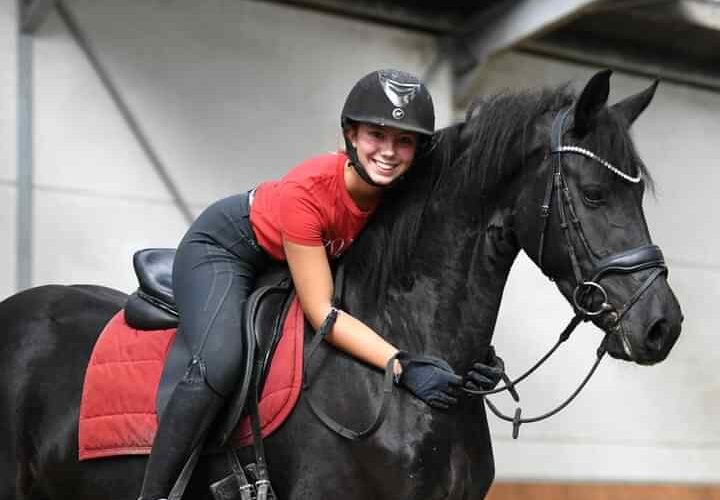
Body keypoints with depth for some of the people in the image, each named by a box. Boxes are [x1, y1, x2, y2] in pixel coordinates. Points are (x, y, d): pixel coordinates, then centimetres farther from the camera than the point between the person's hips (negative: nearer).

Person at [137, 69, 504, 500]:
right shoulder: (307, 190, -37)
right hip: (221, 250, -7)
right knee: (220, 365, -30)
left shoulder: (401, 192, -22)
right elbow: (322, 313, -36)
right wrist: (404, 366, -46)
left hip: (283, 267, 7)